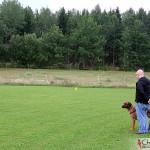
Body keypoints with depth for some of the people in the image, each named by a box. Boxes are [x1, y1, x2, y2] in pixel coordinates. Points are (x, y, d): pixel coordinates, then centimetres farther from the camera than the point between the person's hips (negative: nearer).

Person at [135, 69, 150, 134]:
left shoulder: (139, 82, -18)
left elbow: (141, 92, -29)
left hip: (140, 102, -9)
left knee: (141, 117, 0)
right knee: (144, 116, 19)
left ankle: (142, 130, 3)